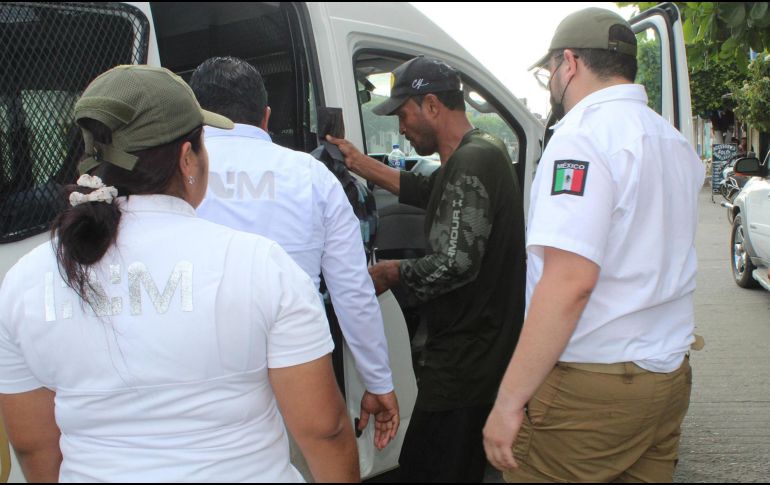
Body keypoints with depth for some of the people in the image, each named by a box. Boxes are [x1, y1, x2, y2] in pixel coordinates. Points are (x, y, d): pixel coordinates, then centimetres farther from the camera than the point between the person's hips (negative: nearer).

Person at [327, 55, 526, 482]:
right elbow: (428, 192, 28)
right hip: (481, 348, 11)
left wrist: (391, 273, -10)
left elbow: (455, 264, -27)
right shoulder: (483, 150, 13)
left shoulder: (469, 165, -20)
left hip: (466, 359, -11)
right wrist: (359, 163, 26)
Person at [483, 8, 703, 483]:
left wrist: (508, 401, -21)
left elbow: (569, 283, -25)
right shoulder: (677, 142, 13)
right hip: (670, 376, 9)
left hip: (590, 389, -9)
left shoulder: (582, 137, -15)